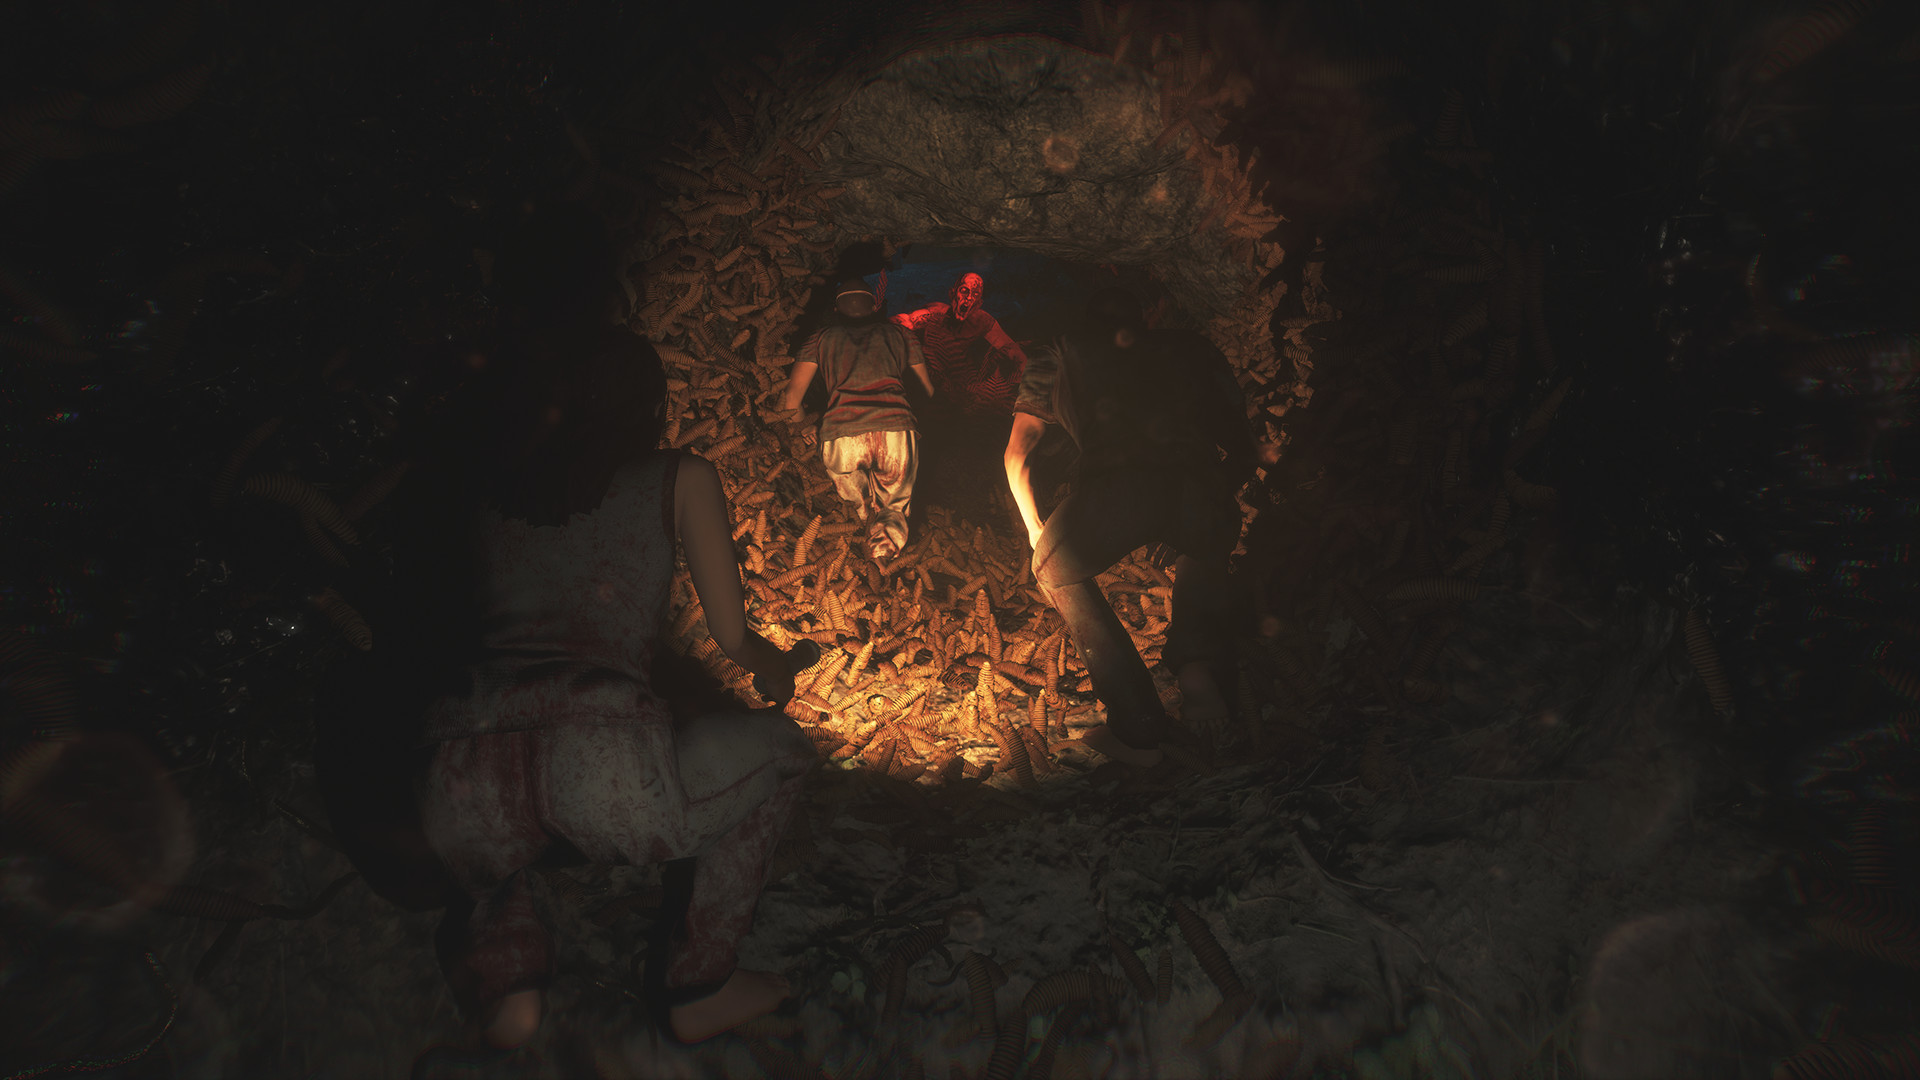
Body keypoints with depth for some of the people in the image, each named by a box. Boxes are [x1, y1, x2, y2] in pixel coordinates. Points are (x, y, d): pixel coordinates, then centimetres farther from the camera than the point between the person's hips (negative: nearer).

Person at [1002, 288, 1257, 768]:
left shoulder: (1057, 358, 29)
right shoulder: (1190, 350, 31)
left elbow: (1017, 455, 28)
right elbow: (1242, 453, 31)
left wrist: (1034, 530, 41)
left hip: (1111, 486, -2)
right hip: (1196, 489, 3)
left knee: (1056, 569, 28)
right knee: (1207, 550, 39)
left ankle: (1138, 730, 20)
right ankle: (1198, 665, 14)